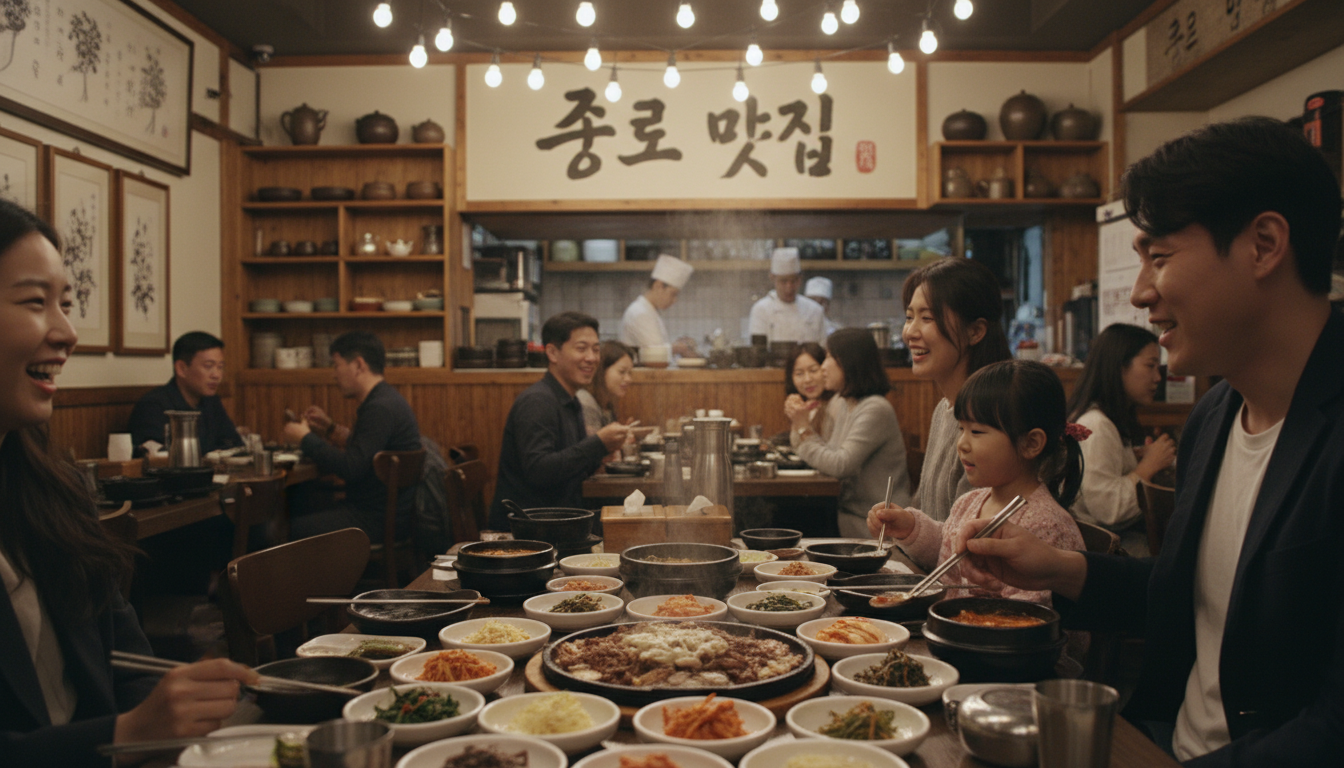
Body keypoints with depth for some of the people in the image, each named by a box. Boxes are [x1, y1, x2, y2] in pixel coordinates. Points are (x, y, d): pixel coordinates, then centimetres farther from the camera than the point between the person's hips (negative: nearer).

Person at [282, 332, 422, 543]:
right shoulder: (384, 400, 13)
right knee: (294, 515, 15)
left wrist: (304, 438, -13)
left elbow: (350, 468, -25)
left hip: (378, 521, -10)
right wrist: (330, 428, 20)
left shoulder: (381, 408, -20)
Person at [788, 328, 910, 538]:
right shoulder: (840, 404, 12)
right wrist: (800, 424, 2)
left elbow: (841, 465, -21)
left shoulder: (876, 409, -16)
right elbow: (828, 454, 10)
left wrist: (804, 430, -13)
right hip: (847, 513, 8)